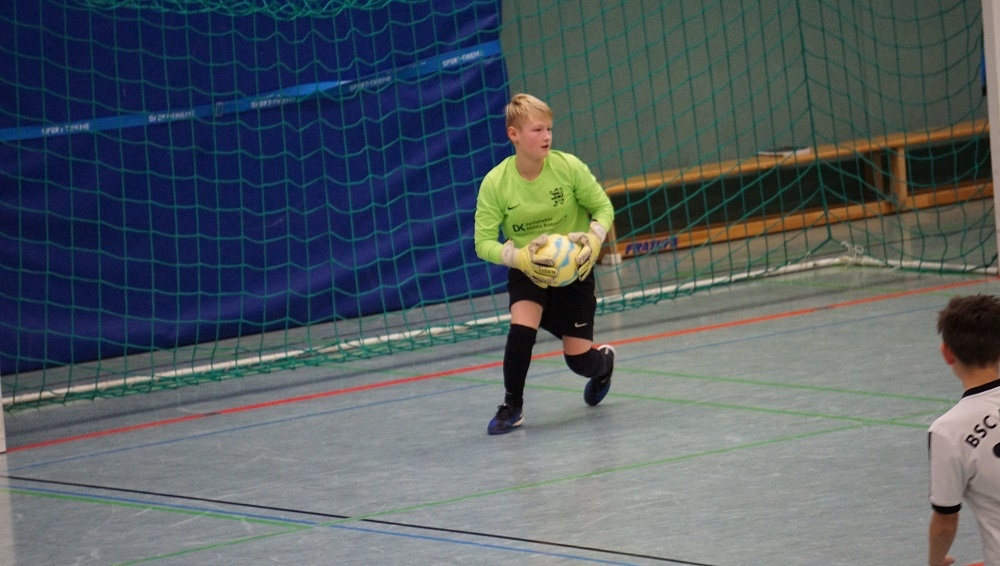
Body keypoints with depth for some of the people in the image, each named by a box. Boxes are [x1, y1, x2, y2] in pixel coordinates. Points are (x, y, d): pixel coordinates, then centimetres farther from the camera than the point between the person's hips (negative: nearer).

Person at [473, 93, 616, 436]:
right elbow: (484, 243, -15)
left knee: (579, 359, -1)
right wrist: (520, 257, -32)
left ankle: (605, 361, 39)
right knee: (522, 327, -28)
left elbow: (603, 207, -5)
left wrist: (594, 239, -24)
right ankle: (512, 407, -6)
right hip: (526, 272, 0)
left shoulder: (569, 167, -18)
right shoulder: (495, 183, -18)